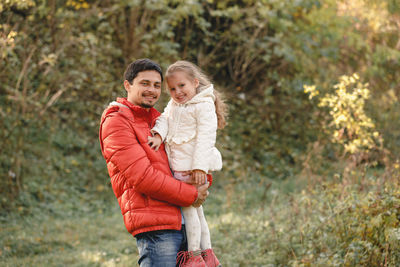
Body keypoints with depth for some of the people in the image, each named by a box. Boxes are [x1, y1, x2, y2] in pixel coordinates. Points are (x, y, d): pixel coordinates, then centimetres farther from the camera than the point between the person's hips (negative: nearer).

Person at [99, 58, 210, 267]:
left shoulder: (157, 119, 22)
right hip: (155, 226, -8)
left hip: (182, 222, 8)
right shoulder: (116, 122, -5)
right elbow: (142, 177, -14)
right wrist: (191, 195, -9)